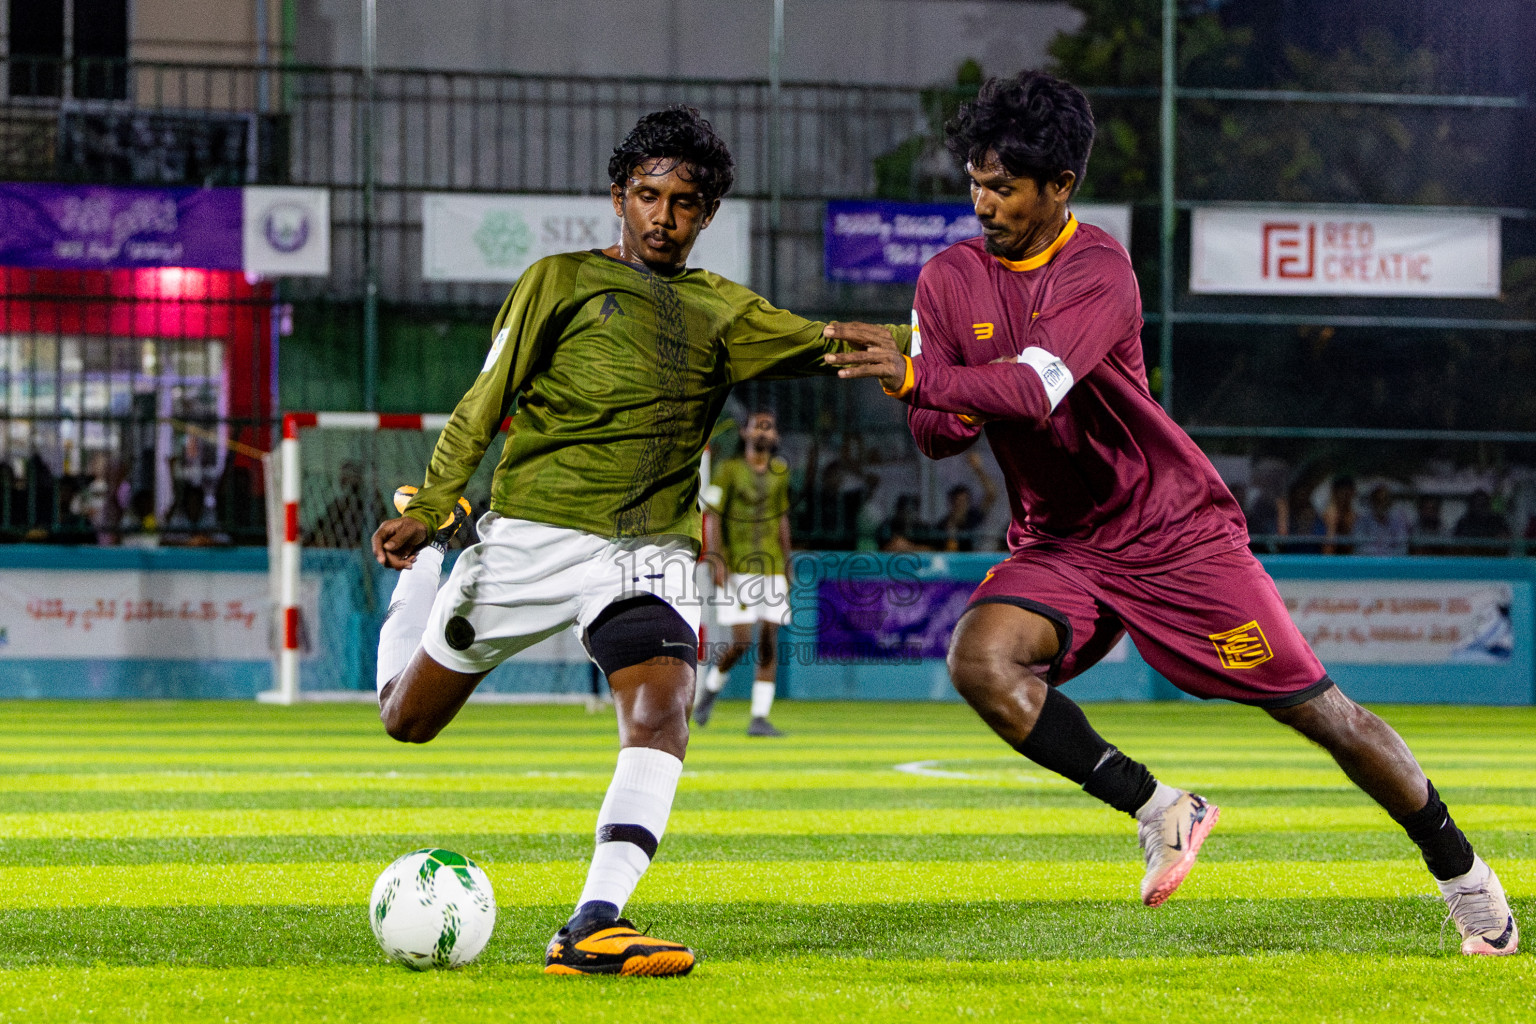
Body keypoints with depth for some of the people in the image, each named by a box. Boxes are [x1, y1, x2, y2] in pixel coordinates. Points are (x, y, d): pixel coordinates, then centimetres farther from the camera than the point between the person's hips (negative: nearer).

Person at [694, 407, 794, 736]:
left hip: (772, 569, 4)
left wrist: (787, 564, 18)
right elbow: (712, 517, -4)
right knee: (742, 641, -9)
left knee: (769, 641, -3)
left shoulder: (780, 472, 12)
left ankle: (760, 718, 0)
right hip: (737, 570, -4)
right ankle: (711, 685, 21)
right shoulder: (729, 470, -2)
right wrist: (717, 560, -14)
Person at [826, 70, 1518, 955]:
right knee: (980, 659, -27)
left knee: (1316, 708, -1)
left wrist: (920, 376, -44)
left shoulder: (1100, 269, -17)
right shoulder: (950, 281, 0)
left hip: (1175, 532, -4)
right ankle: (1157, 809, -13)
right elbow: (936, 435, -2)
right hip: (1059, 544, 4)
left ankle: (1458, 864, 20)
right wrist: (939, 408, -24)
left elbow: (1038, 387, -33)